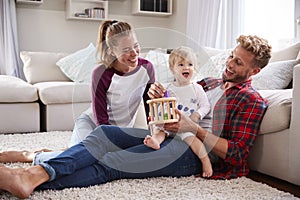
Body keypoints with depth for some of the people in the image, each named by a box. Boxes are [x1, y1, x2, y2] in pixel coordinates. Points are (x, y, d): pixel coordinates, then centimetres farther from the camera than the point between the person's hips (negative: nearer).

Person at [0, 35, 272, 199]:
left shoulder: (252, 102, 0)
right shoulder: (210, 82, 23)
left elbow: (237, 155, -10)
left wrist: (194, 129, -18)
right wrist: (160, 96, -1)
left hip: (193, 152, -7)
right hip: (168, 136, 7)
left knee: (111, 164, -27)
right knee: (105, 133, -16)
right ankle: (38, 171, -32)